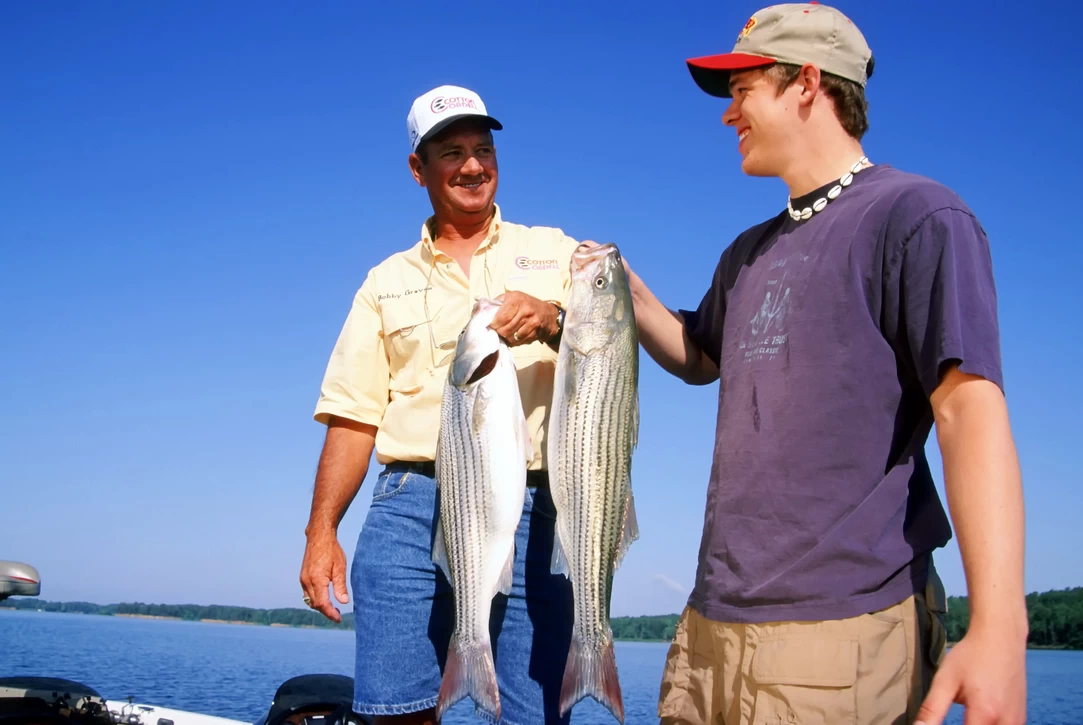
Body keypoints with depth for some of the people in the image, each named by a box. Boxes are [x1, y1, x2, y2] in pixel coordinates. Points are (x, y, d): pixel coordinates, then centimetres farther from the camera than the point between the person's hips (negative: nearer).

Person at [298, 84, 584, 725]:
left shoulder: (556, 254, 15)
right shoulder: (388, 282, 19)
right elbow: (354, 417, 13)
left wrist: (551, 320, -18)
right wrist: (322, 531, 4)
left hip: (528, 510, -1)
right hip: (411, 508, 1)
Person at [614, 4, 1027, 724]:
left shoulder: (916, 216, -6)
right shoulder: (749, 254, 18)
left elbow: (970, 407, -15)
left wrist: (999, 630, -24)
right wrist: (628, 291, 14)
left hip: (843, 631, -7)